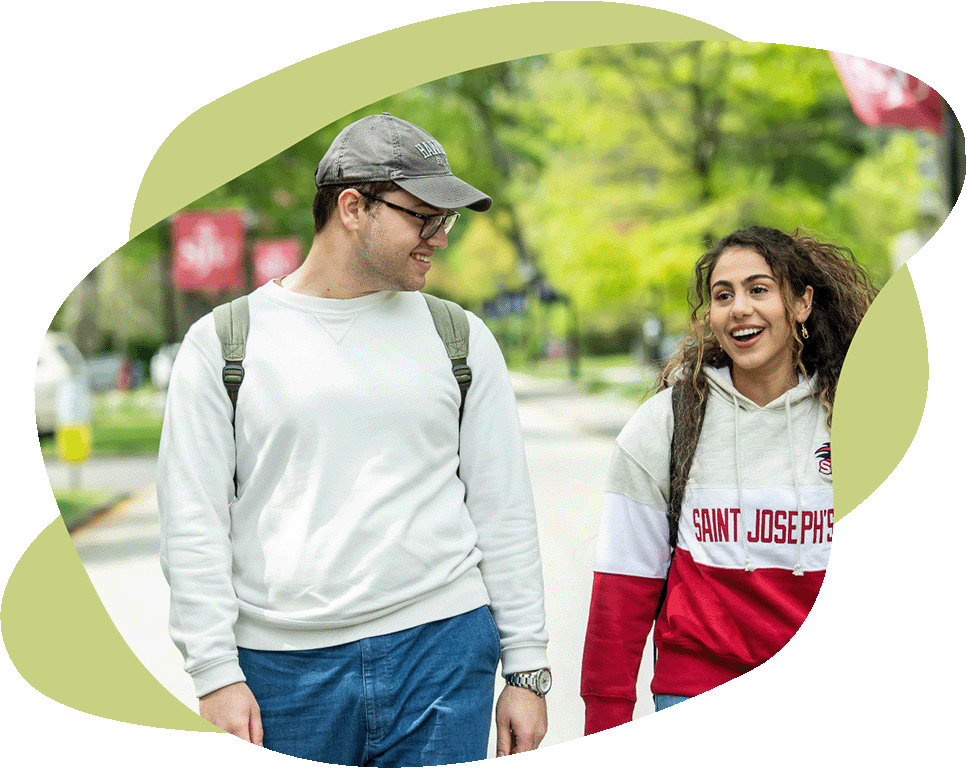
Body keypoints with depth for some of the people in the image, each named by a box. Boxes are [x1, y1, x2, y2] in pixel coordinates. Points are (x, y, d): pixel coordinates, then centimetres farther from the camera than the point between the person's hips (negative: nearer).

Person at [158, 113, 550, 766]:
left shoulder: (461, 339, 9)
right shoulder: (223, 342, 3)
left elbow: (504, 511, 9)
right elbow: (192, 520, 1)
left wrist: (527, 669, 5)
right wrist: (216, 674, -6)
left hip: (442, 646, 1)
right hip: (283, 668, -1)